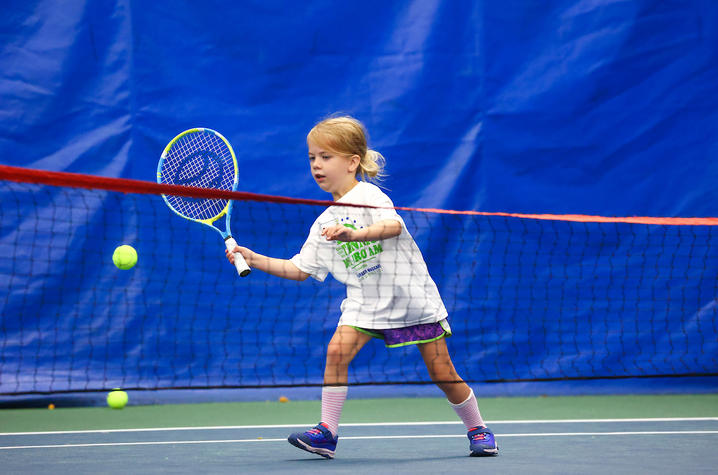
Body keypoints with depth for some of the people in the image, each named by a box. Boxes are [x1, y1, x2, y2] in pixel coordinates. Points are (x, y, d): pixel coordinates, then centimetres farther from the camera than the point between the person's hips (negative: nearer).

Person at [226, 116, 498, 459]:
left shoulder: (368, 195, -11)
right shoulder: (325, 223, 8)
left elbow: (393, 225, -30)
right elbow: (300, 269, 11)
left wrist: (354, 234, -45)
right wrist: (254, 260, 2)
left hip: (412, 296, -5)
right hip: (365, 301, 5)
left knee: (441, 372, 0)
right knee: (337, 350, -19)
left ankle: (477, 430, 20)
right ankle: (327, 432, -15)